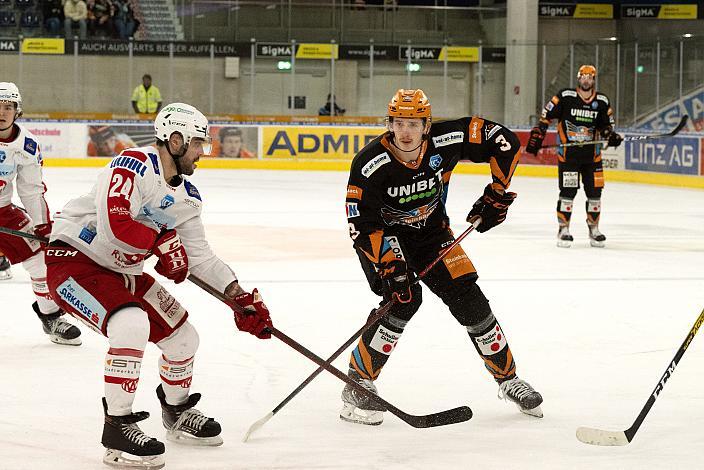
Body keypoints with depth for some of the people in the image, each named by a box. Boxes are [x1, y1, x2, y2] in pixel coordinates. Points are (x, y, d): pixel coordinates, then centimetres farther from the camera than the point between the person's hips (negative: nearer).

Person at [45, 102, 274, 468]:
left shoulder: (187, 198, 5)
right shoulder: (133, 164, -22)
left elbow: (198, 254, 9)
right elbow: (114, 223, -34)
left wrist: (241, 297, 2)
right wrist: (163, 242, -22)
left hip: (123, 271, 9)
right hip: (73, 259, -9)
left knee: (182, 337, 10)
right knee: (132, 325, -31)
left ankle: (176, 411, 37)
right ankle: (117, 427, -20)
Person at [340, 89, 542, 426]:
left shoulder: (446, 140, -23)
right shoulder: (370, 163, -30)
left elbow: (504, 140, -12)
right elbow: (361, 226, -29)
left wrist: (496, 193, -13)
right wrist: (389, 265, -37)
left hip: (430, 230, 4)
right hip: (383, 236, -4)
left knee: (468, 298, -3)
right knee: (405, 300, -25)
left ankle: (507, 378, 15)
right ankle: (358, 385, -14)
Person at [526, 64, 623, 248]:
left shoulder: (602, 101, 2)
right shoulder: (565, 97, -7)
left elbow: (605, 125, 11)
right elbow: (546, 116, -1)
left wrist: (611, 135, -9)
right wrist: (537, 135, -6)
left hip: (592, 154, 3)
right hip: (568, 152, -3)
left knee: (594, 191, 4)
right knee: (568, 190, -7)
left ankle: (594, 229, 19)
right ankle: (563, 229, 4)